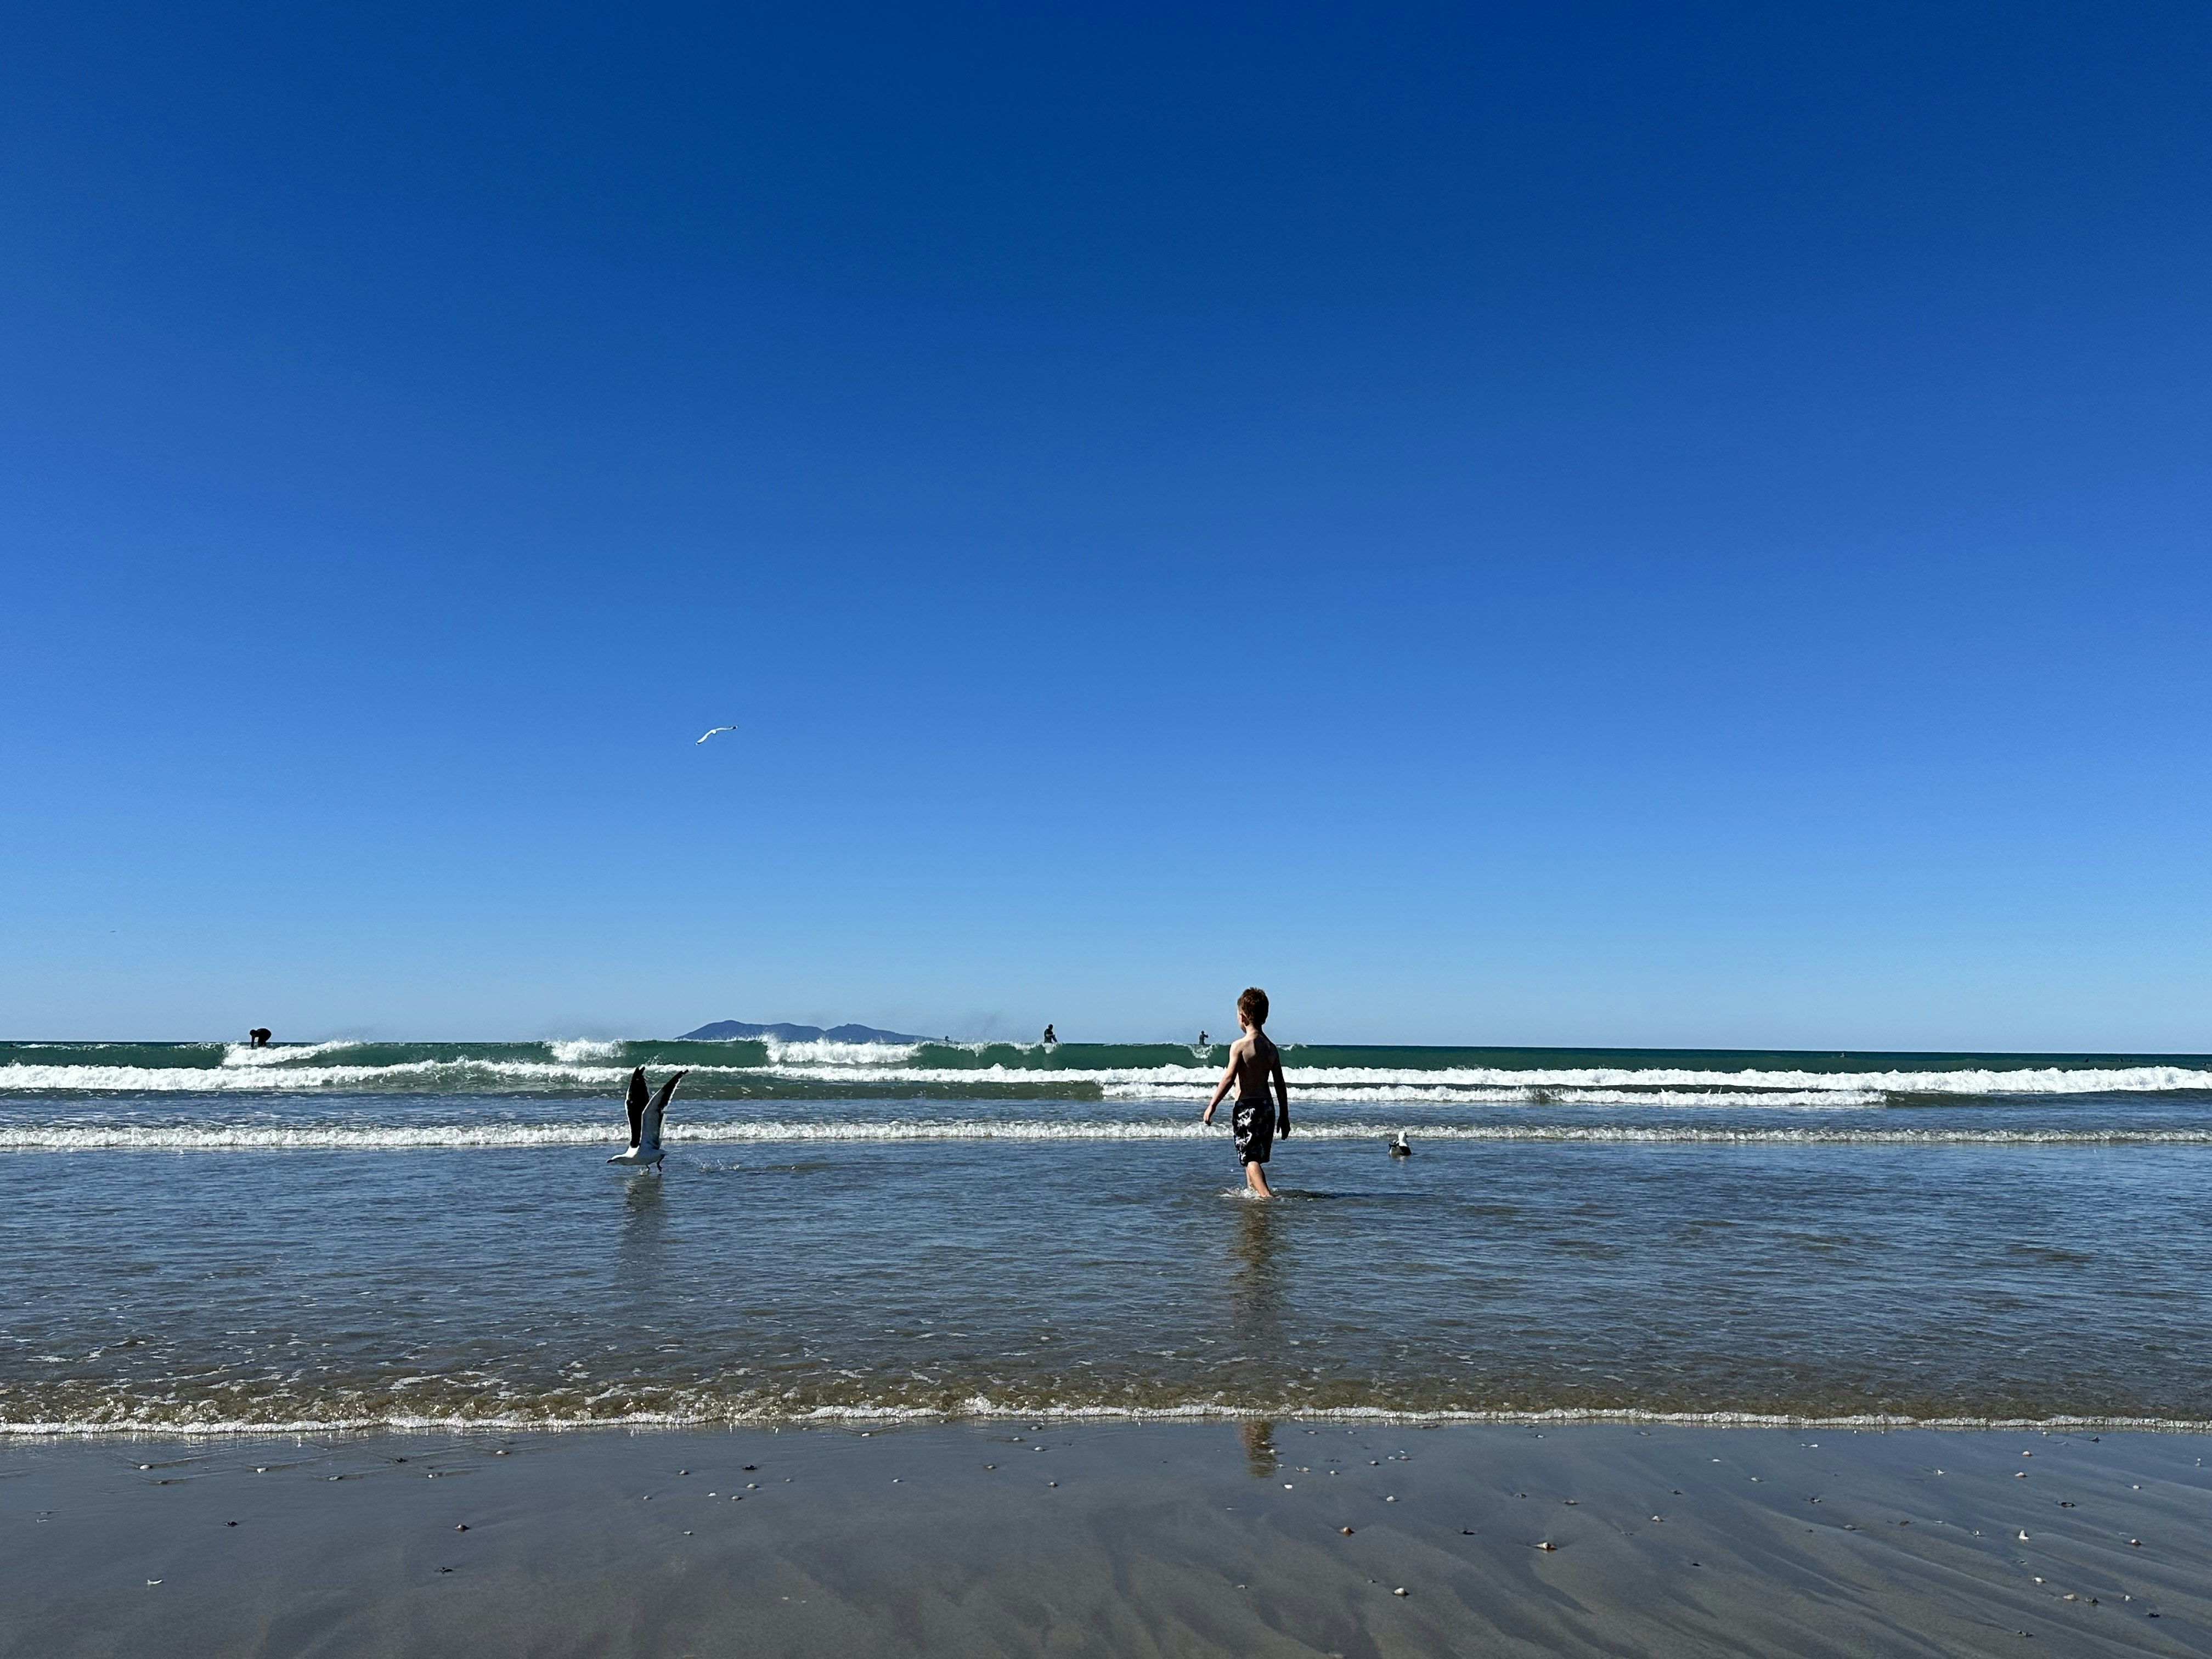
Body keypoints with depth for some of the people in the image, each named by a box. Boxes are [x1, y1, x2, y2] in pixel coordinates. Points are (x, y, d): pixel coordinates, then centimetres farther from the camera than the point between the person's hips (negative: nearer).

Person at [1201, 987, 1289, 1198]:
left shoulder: (1239, 1045, -10)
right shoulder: (1272, 1048, 8)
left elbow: (1229, 1078, -16)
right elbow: (1280, 1085, 10)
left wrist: (1212, 1106, -10)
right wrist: (1284, 1116, 17)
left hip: (1247, 1106, -6)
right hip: (1268, 1106, 6)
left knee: (1251, 1159, -6)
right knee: (1254, 1157, 20)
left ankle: (1266, 1197, -19)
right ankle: (1253, 1193, 29)